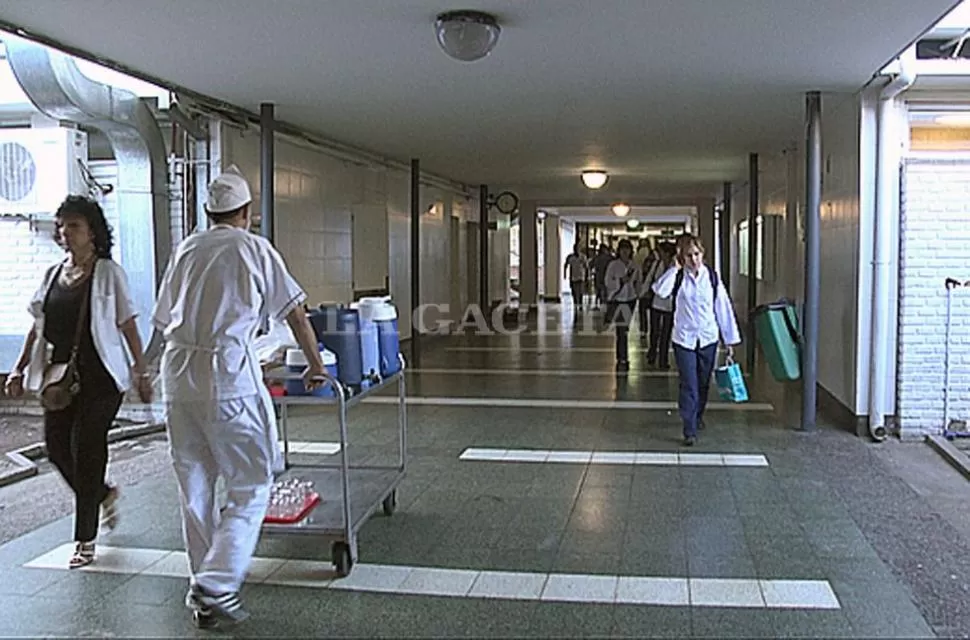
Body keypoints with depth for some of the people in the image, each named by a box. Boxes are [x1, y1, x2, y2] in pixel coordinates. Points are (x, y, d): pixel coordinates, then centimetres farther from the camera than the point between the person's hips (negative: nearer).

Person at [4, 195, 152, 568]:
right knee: (57, 447, 2)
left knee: (86, 450, -5)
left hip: (100, 376, -5)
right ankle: (104, 495, 31)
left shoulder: (108, 273, -2)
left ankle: (85, 541, 6)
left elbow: (127, 326, -4)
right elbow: (37, 328, 17)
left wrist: (141, 372, -7)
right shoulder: (52, 275, 12)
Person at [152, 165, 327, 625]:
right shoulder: (254, 248, 2)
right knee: (251, 486, 2)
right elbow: (295, 313, 4)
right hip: (229, 375, -6)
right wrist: (315, 366, 15)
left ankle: (203, 587, 24)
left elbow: (162, 319, 19)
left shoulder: (186, 249, 16)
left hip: (177, 375, 6)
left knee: (194, 488, 14)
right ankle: (216, 588, -6)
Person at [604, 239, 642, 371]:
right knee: (621, 330, -9)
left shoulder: (635, 266, 4)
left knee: (624, 329, 10)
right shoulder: (613, 265, -5)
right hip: (617, 300, -3)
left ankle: (620, 358, 21)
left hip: (630, 300, 3)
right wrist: (621, 281, -21)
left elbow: (638, 283, 12)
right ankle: (623, 360, -6)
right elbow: (608, 282, -9)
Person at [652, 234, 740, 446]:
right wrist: (676, 268, -20)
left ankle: (698, 416, 41)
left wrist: (730, 340, 2)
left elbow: (724, 308, 2)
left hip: (708, 339, 2)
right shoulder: (677, 277, -5)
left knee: (703, 384, 17)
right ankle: (690, 430, -1)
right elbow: (660, 290, -27)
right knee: (688, 386, -6)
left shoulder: (712, 277, -1)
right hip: (683, 339, -2)